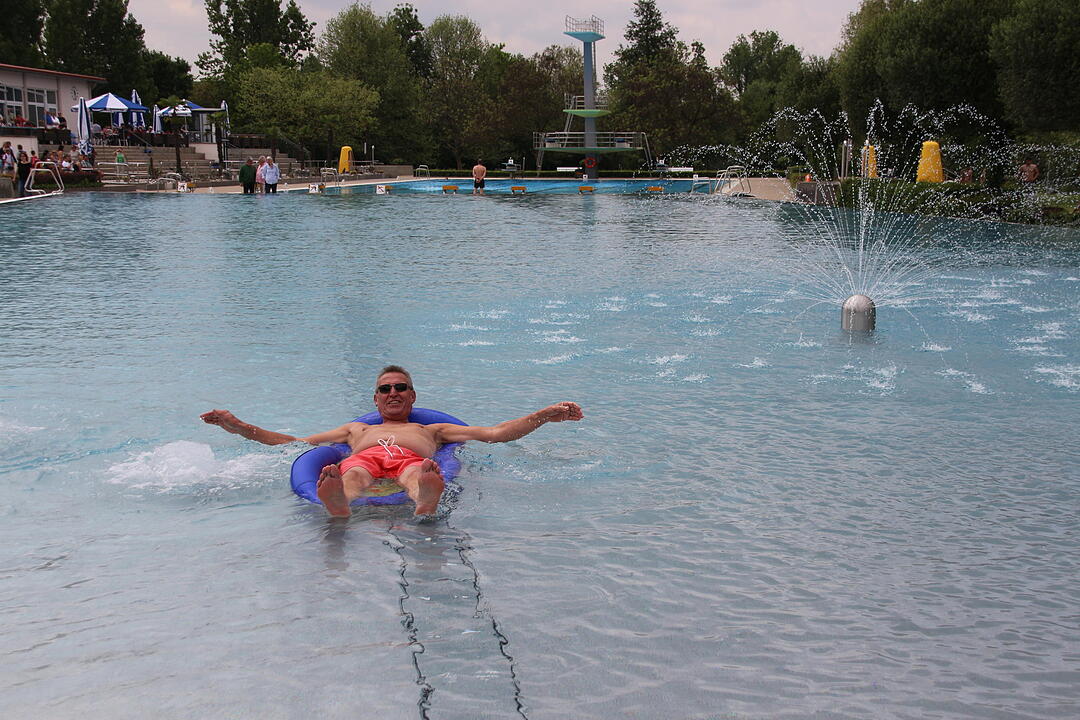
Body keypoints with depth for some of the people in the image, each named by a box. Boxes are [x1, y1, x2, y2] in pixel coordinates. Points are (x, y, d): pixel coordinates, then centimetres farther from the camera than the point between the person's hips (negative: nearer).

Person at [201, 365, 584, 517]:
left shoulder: (431, 430, 41)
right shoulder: (358, 430, 45)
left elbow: (497, 432, 30)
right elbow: (291, 443, 40)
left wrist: (546, 415, 18)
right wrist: (235, 425, 32)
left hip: (410, 459, -1)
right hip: (363, 459, 1)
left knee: (419, 474, -40)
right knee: (351, 476, -39)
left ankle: (426, 503, -77)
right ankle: (338, 506, -74)